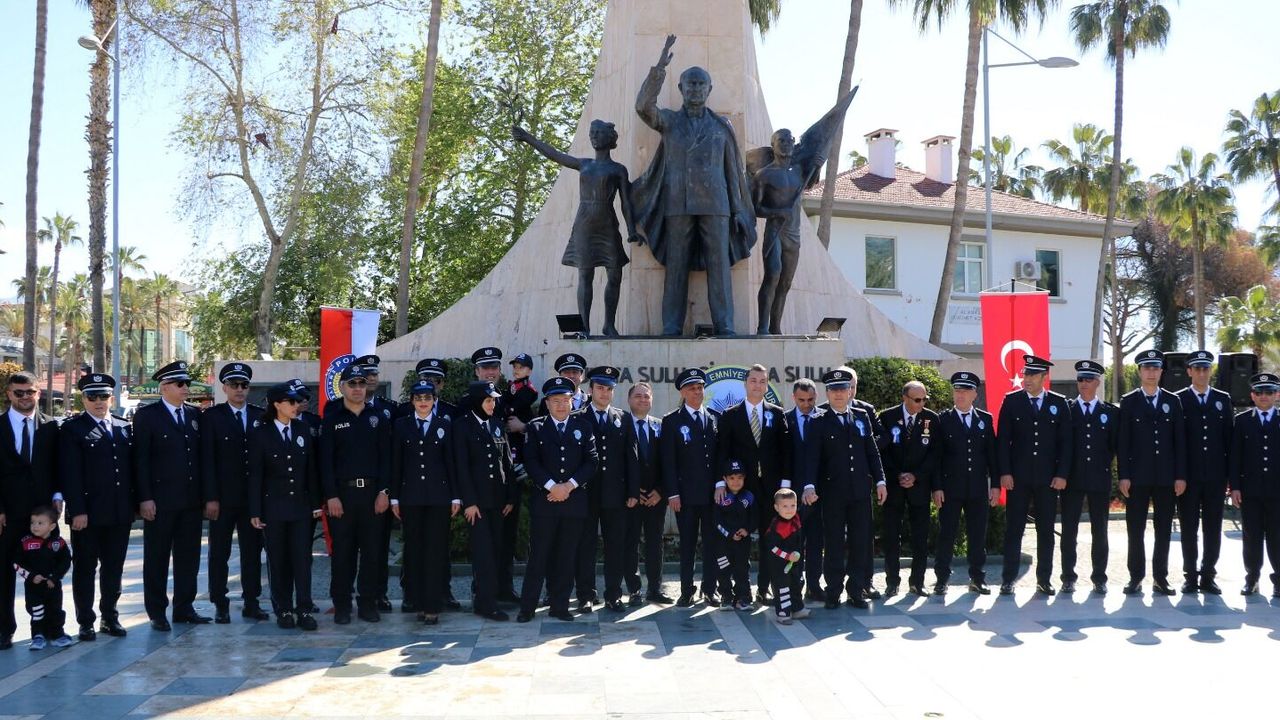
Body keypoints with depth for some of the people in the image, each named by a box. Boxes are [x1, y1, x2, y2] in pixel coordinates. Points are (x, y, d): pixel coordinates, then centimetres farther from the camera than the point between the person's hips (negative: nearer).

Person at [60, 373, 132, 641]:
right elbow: (70, 474, -9)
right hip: (87, 513, -4)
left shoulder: (124, 427, 11)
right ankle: (85, 622, 13)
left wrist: (133, 503, 7)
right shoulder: (72, 429, -3)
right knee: (85, 569, 5)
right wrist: (77, 510, -15)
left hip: (120, 513, 4)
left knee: (114, 568, 11)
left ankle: (110, 617, 22)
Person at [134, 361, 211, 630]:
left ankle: (184, 608, 18)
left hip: (191, 499, 5)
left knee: (188, 557, 9)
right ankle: (157, 613, 10)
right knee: (157, 557, 3)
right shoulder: (147, 415, -3)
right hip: (160, 500, -5)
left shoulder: (194, 414, 11)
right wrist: (145, 498, -14)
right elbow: (140, 459, -7)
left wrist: (204, 494, 7)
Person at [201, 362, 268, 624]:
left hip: (254, 496, 3)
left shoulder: (261, 416, 7)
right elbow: (206, 460, -5)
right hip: (223, 497, -2)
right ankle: (220, 605, 12)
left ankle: (251, 602, 16)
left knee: (252, 551, 7)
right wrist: (210, 498, -11)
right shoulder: (211, 416, 0)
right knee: (219, 553, 4)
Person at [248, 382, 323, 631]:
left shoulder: (303, 429, 6)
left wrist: (315, 502, 6)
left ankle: (304, 610, 0)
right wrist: (255, 511, -6)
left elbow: (311, 468, 9)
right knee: (278, 561, 4)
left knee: (302, 558, -2)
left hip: (300, 505, 2)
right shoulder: (259, 433, -4)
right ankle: (283, 610, 13)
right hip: (273, 506, -2)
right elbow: (255, 474, -4)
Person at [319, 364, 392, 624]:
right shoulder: (332, 419, 4)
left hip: (373, 493, 2)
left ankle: (368, 603, 12)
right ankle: (341, 605, 9)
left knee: (371, 551, 3)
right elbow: (326, 460, -1)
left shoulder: (378, 418, 9)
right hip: (342, 493, -1)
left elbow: (385, 457, 6)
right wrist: (331, 496, -8)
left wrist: (384, 491, -3)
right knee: (342, 551, 1)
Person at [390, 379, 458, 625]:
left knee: (436, 549, -4)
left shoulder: (445, 425, 5)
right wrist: (395, 497, 3)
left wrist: (455, 496, 0)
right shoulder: (401, 425, 7)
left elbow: (451, 461, 4)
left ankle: (433, 605, -1)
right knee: (414, 549, 4)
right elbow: (396, 463, 7)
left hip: (438, 495, -1)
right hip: (411, 496, 1)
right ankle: (418, 601, 13)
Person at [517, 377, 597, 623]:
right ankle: (527, 607, 5)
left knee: (567, 556, 5)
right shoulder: (536, 427, 6)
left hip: (575, 499, 2)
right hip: (543, 499, -1)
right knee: (539, 555, -1)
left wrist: (569, 486, -8)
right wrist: (552, 486, -12)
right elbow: (531, 462, -2)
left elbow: (591, 461, 2)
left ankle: (560, 606, 13)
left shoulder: (583, 426, 8)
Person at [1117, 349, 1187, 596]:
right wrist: (1123, 476, -8)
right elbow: (1122, 441, -1)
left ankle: (1160, 578, 12)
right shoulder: (1128, 401, 3)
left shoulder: (1172, 401, 8)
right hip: (1137, 476, -2)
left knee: (1164, 529, 5)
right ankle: (1136, 578, 8)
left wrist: (1181, 476, -1)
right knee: (1135, 529, 1)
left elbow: (1180, 440, 5)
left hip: (1166, 477, 2)